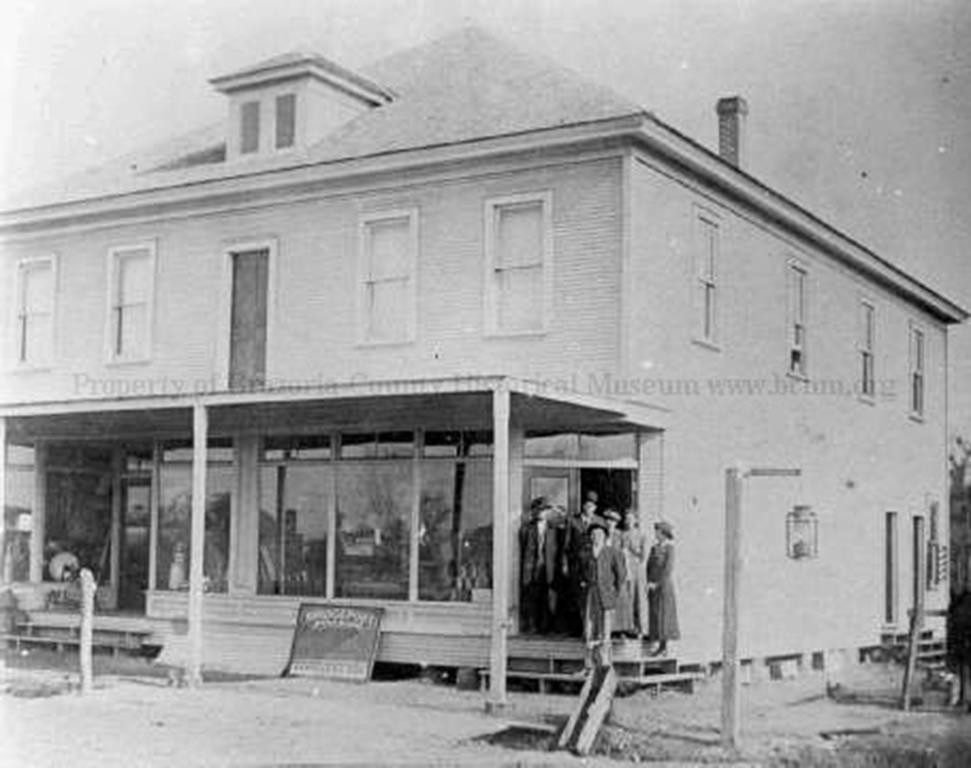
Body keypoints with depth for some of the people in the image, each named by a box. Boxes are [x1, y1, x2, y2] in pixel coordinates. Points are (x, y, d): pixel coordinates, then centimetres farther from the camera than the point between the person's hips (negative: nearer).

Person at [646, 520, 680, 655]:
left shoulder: (669, 548, -9)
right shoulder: (654, 548, 12)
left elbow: (668, 569, -15)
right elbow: (649, 566, 12)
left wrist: (657, 584, -15)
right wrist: (649, 582, 0)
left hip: (664, 585, -7)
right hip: (653, 587, 7)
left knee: (663, 613, -7)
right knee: (654, 613, 5)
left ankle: (663, 644, -4)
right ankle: (661, 645, 8)